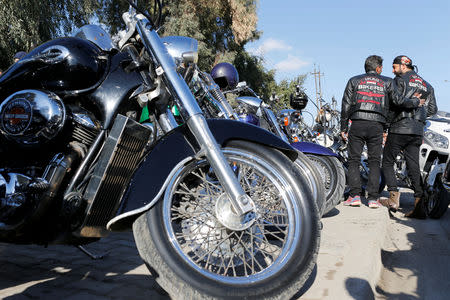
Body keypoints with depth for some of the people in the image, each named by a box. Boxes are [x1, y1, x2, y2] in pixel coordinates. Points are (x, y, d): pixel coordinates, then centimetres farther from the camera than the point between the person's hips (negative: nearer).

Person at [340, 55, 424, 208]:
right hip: (377, 126, 0)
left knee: (353, 160, 5)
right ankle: (373, 198, 3)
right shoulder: (387, 82, 13)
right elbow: (398, 100, 2)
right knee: (374, 161, 7)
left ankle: (355, 195, -3)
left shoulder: (354, 81, 14)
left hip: (357, 123, 0)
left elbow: (346, 105, 8)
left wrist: (343, 128, 10)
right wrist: (416, 101, 21)